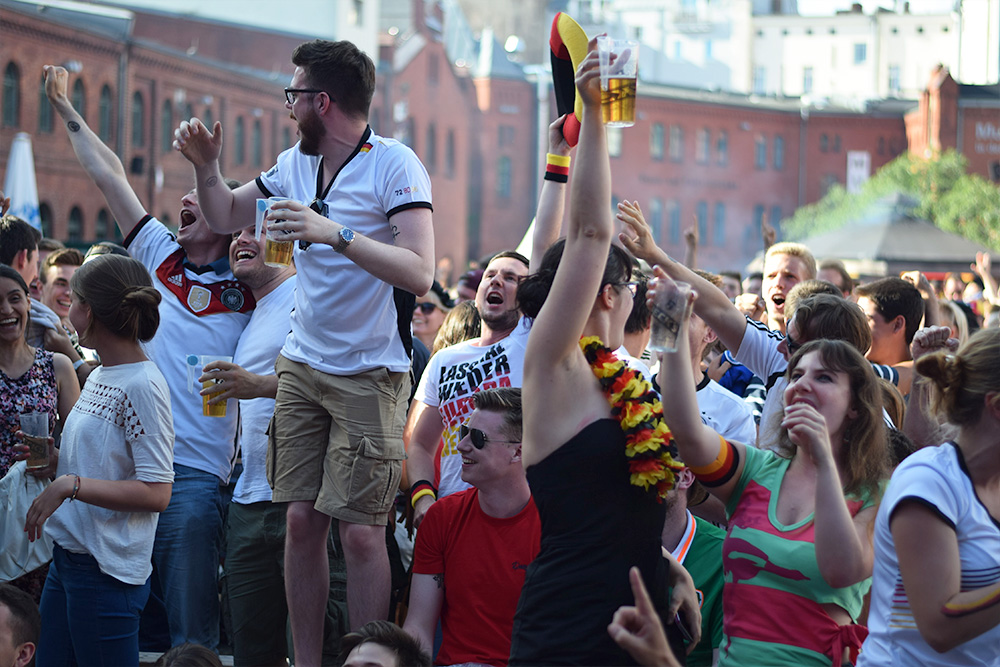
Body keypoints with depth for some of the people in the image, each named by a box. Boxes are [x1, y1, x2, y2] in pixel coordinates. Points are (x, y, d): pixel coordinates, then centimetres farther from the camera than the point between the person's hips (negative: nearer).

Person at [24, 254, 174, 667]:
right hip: (68, 556, 9)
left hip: (108, 570, -9)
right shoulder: (98, 377, 11)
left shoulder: (143, 385, -15)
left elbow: (155, 493, -19)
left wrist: (71, 485, -22)